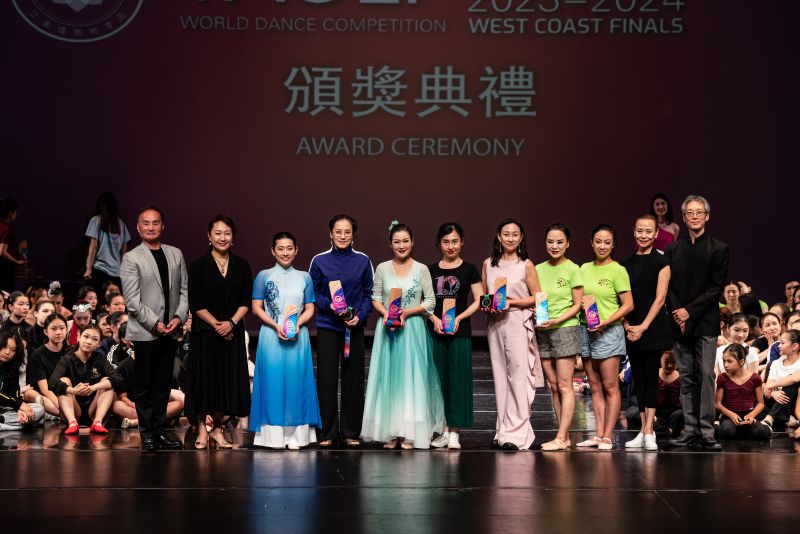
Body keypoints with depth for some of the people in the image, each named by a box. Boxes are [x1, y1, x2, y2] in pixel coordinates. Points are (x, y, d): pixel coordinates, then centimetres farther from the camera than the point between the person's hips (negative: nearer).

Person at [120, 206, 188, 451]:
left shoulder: (176, 254, 11)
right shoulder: (131, 259, -3)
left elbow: (184, 290, 11)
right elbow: (132, 300, -9)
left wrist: (179, 316, -5)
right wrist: (155, 323, -13)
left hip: (170, 331, 4)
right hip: (144, 332, -4)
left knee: (163, 385, 9)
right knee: (144, 386, 2)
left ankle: (159, 430, 16)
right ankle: (147, 432, 9)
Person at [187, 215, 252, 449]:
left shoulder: (241, 265, 7)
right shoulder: (199, 265, -1)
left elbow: (246, 301, 4)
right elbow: (195, 304, -5)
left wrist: (231, 322, -11)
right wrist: (216, 324, -13)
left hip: (232, 332, 3)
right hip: (205, 333, -3)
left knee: (228, 381, 4)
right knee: (204, 380, 0)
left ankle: (217, 429, 17)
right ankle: (201, 430, 10)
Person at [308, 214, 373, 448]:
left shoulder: (363, 261, 3)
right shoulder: (319, 261, 1)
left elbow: (369, 294, 6)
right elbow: (312, 293, 5)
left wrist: (360, 316, -9)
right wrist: (329, 305, -12)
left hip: (354, 326, 1)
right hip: (327, 326, -1)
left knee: (353, 379, 4)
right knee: (326, 379, 0)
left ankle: (351, 432, 13)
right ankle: (327, 432, 10)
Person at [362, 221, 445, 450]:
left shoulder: (421, 269, 1)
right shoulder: (383, 268, 4)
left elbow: (430, 301, 1)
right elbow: (376, 297, 8)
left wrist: (408, 312, -12)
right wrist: (385, 313, -11)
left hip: (413, 329, -1)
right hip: (387, 328, 1)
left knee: (412, 377, -2)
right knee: (388, 377, 1)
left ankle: (410, 434, 3)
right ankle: (390, 433, 7)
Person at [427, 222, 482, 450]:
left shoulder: (469, 270, 3)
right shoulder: (431, 270, 9)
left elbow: (478, 301, 1)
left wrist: (459, 318, -12)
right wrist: (434, 319, -8)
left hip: (460, 331, -2)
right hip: (435, 331, 2)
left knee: (458, 379, -4)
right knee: (439, 379, 3)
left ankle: (454, 432, -1)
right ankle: (443, 430, 10)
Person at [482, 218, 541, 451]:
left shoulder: (526, 265, 1)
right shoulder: (488, 264, 12)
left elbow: (537, 298, 0)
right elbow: (482, 294, 18)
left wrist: (511, 302, -12)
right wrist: (486, 305, -3)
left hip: (518, 322, -4)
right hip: (494, 323, 4)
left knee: (518, 376, -10)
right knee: (499, 377, 5)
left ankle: (516, 433, -10)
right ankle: (503, 431, 10)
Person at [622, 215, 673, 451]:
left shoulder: (661, 262, -3)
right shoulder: (627, 264, 11)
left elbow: (660, 298, -8)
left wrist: (643, 327, -13)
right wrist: (627, 325, -3)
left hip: (653, 329, -5)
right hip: (631, 331, 5)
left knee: (651, 377, -6)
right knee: (639, 379, 5)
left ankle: (648, 432, -8)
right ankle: (644, 431, 9)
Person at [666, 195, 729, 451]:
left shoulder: (718, 249, 2)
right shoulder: (673, 250, 11)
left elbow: (716, 287, -5)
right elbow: (668, 286, 8)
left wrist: (690, 311, -11)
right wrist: (677, 313, -7)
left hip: (705, 323, -3)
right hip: (680, 324, 3)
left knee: (706, 375, -7)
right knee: (686, 378, 5)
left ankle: (706, 432, -7)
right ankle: (689, 430, 8)